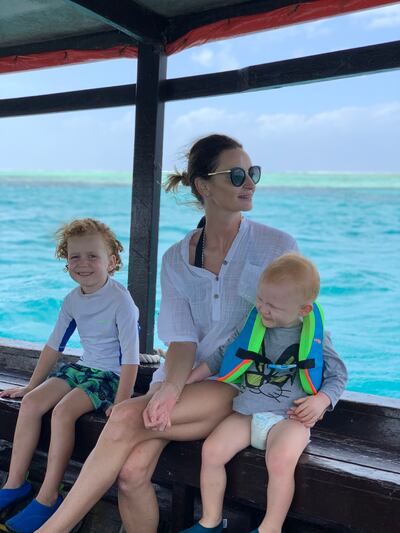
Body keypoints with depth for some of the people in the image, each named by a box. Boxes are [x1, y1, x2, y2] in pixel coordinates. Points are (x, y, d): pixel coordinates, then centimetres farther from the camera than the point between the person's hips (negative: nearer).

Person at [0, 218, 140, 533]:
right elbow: (54, 345, 14)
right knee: (31, 402, -10)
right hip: (83, 368, 7)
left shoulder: (120, 300, -18)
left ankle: (48, 498, -16)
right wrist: (31, 385, 16)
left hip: (111, 375, -7)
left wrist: (121, 403, -26)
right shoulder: (73, 299, 4)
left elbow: (131, 357, -20)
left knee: (63, 410, -26)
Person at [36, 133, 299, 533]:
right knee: (132, 472, -25)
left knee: (127, 419, -26)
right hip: (187, 377, 3)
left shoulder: (277, 247, -2)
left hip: (242, 385, -3)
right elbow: (182, 339, 1)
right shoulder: (176, 260, 7)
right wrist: (172, 387, -23)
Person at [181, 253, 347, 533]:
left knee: (281, 461, -32)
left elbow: (338, 376, 8)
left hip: (289, 418, -4)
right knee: (212, 450, -16)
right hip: (246, 413, 4)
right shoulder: (252, 326, 5)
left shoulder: (316, 338, -2)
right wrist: (187, 380, 13)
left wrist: (321, 401, -11)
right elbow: (222, 355, 18)